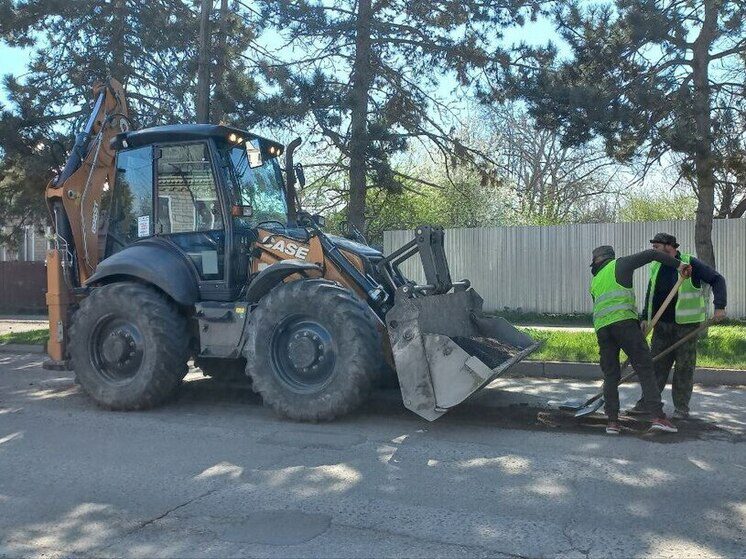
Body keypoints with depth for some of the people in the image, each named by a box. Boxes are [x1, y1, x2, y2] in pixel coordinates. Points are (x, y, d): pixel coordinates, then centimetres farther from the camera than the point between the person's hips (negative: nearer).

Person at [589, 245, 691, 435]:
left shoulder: (594, 281, 29)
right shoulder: (620, 264, 15)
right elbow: (651, 254, 6)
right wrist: (678, 265, 11)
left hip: (601, 327, 5)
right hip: (623, 321, -5)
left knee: (610, 374, 10)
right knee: (644, 366, -3)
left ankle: (612, 420, 6)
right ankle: (658, 416, -11)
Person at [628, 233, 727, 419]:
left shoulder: (690, 264, -8)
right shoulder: (656, 267, 10)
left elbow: (717, 280, -8)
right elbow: (650, 294, 19)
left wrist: (719, 306, -19)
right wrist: (645, 318, 12)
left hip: (686, 324, -5)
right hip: (662, 325, 5)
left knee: (684, 366, 1)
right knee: (656, 364, 5)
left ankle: (681, 408, 11)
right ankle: (647, 403, 10)